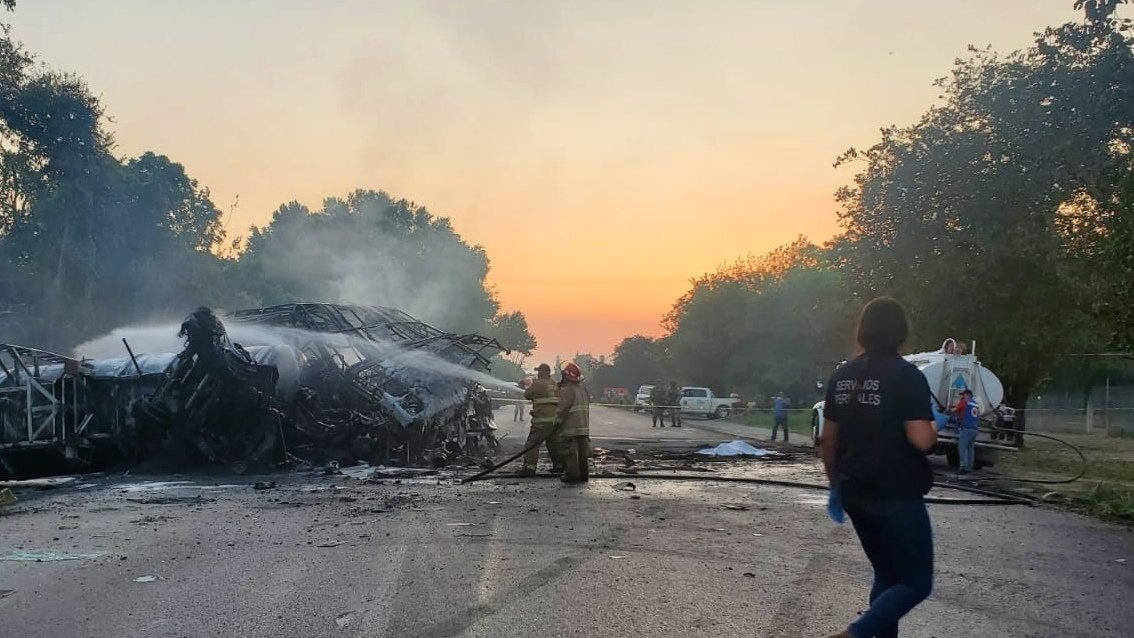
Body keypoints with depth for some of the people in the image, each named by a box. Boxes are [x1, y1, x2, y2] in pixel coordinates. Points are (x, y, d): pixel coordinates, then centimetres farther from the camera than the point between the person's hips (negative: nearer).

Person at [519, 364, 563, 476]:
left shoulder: (538, 384, -10)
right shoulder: (555, 384, 10)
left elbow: (527, 395, 1)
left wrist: (531, 385, 19)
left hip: (543, 420, -7)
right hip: (555, 419, 7)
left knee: (532, 443, -5)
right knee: (554, 443, 19)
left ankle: (530, 467, -13)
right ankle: (559, 465, 25)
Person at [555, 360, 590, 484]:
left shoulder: (567, 389, -15)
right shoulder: (582, 389, 13)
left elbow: (562, 408, -17)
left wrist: (558, 421, -10)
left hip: (570, 428, -8)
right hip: (584, 427, 8)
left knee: (569, 453, -2)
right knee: (582, 452, 14)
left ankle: (572, 475, -2)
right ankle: (583, 474, 20)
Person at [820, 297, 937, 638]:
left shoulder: (841, 376, 6)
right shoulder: (906, 375, -13)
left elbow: (828, 439, 10)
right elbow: (921, 440, -20)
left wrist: (836, 485, 21)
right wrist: (934, 426, 2)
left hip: (855, 494, 7)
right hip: (896, 495, -7)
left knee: (887, 575, 20)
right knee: (916, 582, 4)